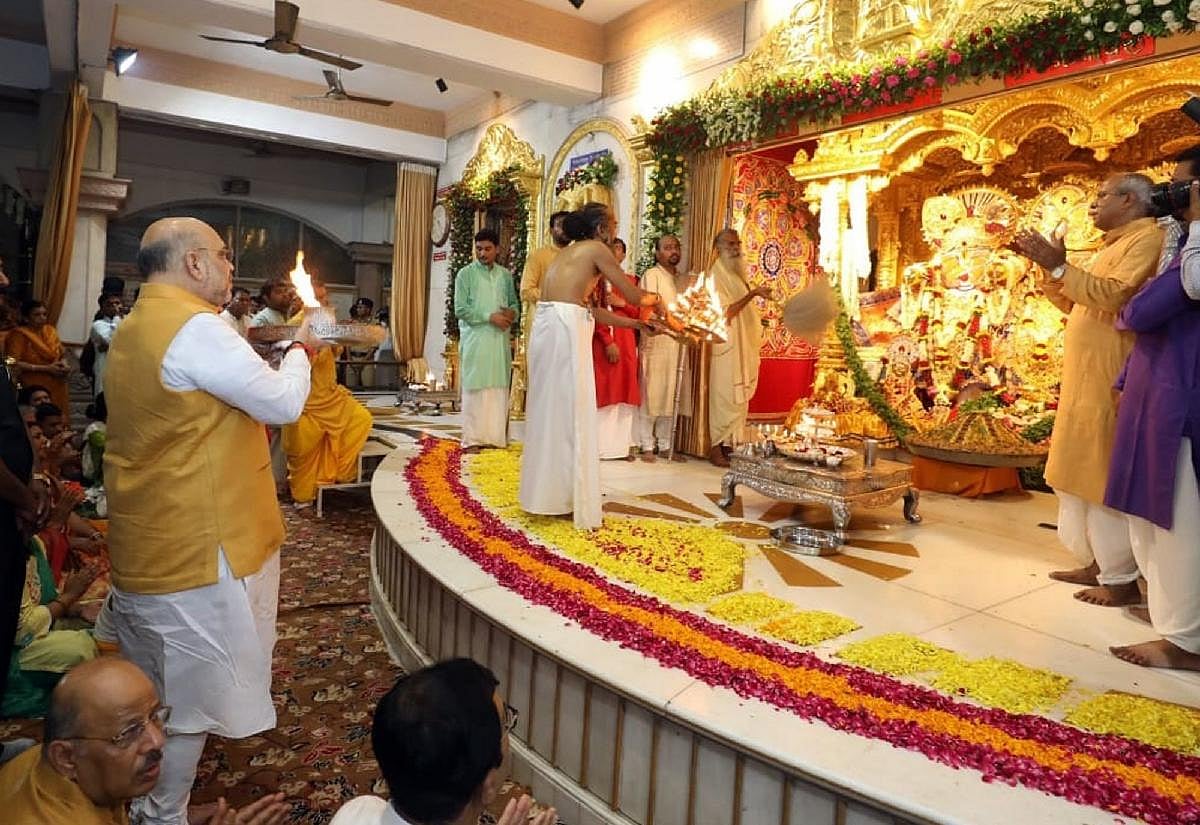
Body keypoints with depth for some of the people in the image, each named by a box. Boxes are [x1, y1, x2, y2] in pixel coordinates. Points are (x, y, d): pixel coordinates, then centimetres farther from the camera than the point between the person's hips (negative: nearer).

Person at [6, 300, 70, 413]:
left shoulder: (50, 331, 10)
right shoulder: (19, 335, -7)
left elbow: (62, 354, 19)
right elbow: (13, 362, -14)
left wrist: (64, 364, -4)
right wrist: (46, 368, -17)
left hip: (56, 387, 5)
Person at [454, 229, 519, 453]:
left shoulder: (505, 275, 15)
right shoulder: (465, 274, 2)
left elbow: (515, 304, 20)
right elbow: (460, 309, -6)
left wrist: (511, 313, -3)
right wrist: (489, 317, -13)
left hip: (501, 340, 4)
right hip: (475, 339, -4)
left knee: (499, 388, 2)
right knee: (475, 388, -5)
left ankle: (495, 436, 8)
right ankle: (472, 439, -2)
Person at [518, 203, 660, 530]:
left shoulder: (570, 252, 26)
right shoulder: (596, 248, 2)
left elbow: (588, 309, 27)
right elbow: (632, 296, 4)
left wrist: (634, 323, 31)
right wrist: (653, 298, 27)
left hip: (545, 327, 8)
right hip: (565, 329, -8)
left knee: (550, 407, 14)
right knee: (571, 410, -4)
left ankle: (547, 492, 23)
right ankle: (575, 500, 3)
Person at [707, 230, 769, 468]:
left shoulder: (736, 272, 16)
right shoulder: (716, 274, -11)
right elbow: (725, 311, -20)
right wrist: (752, 293, -23)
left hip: (744, 344, 9)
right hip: (728, 345, -9)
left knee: (740, 397, 9)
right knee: (725, 396, -6)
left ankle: (732, 444, 15)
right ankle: (716, 447, 0)